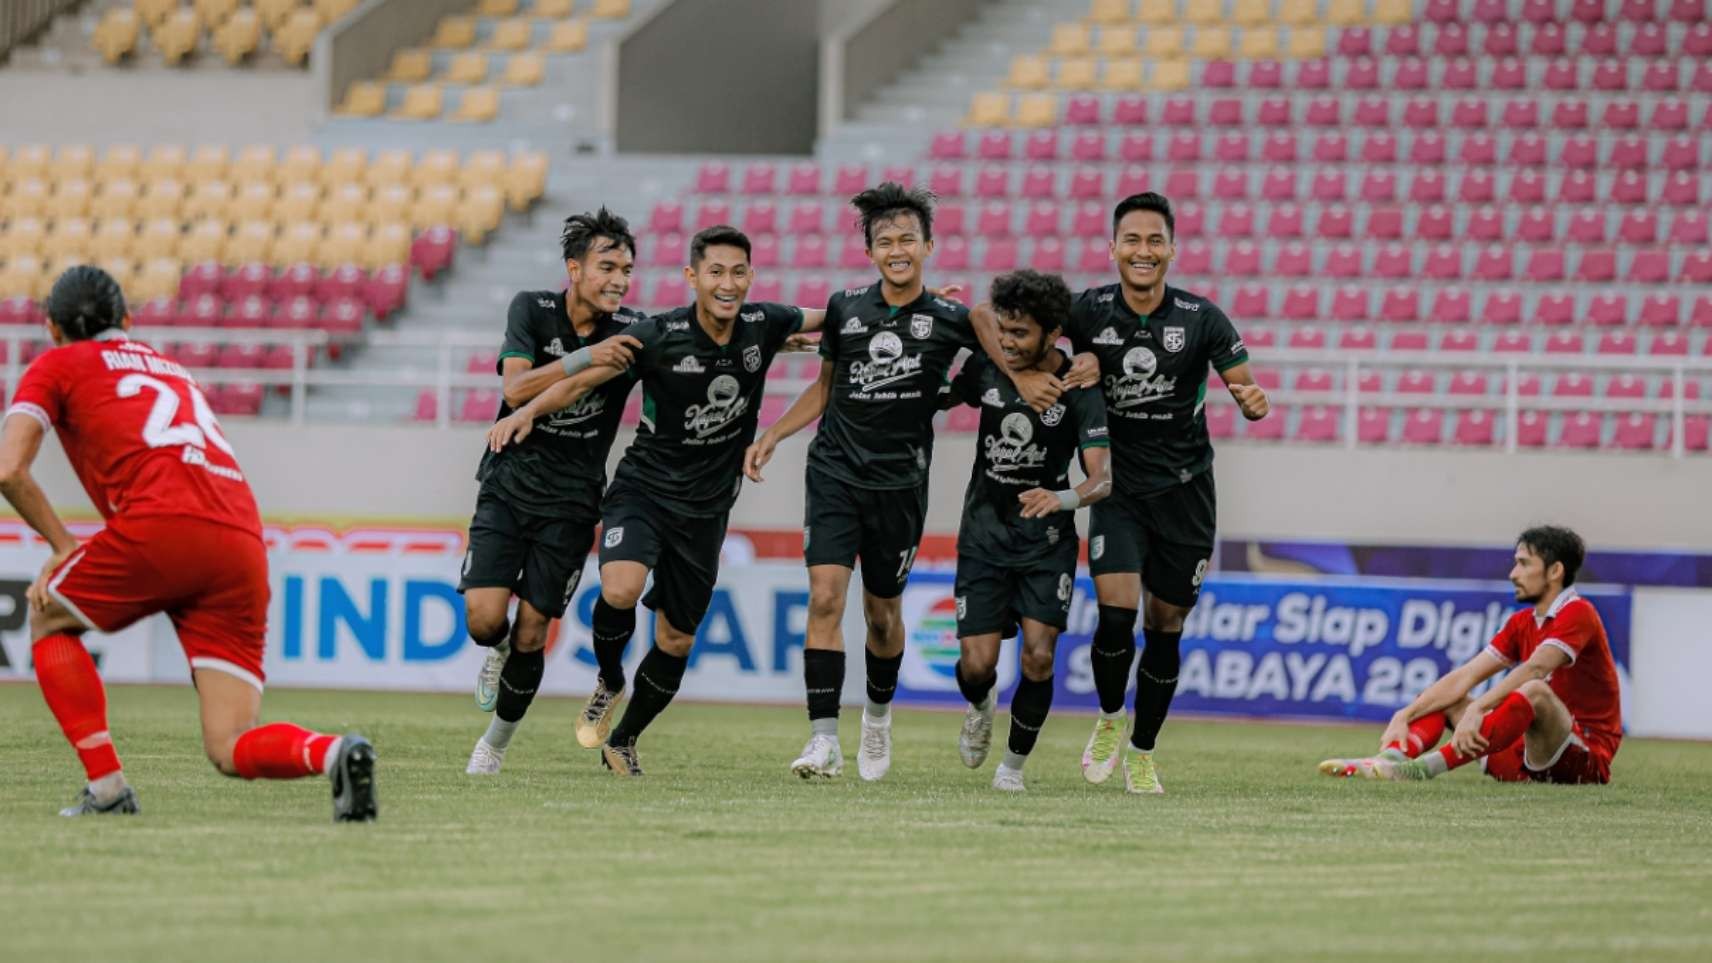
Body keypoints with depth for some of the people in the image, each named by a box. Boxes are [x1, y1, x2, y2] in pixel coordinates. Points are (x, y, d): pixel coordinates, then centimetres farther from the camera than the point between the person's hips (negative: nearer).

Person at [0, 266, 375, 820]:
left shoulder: (56, 366, 19)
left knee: (48, 618, 25)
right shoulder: (172, 370, 37)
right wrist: (77, 566, 31)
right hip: (243, 543, 5)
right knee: (230, 750, 4)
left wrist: (61, 545, 18)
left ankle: (106, 786, 11)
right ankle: (333, 754, -27)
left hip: (163, 525, -5)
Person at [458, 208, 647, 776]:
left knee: (531, 634, -2)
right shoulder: (533, 311, -7)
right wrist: (583, 359, -31)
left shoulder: (632, 331, -4)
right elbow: (517, 389, -19)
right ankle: (498, 652, 23)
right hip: (508, 487, 0)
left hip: (571, 501, 0)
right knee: (485, 619, -14)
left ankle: (496, 742, 19)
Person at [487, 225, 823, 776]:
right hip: (643, 488, -3)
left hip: (705, 509, 3)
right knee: (621, 590, -30)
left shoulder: (763, 327, -5)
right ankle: (608, 678, 1)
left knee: (676, 642, 8)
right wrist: (528, 411, -25)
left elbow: (828, 318, 15)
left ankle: (623, 742, 30)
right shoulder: (658, 337, -16)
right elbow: (584, 380, -10)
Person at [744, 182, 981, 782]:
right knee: (825, 597, -15)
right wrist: (772, 436, 11)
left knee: (883, 612, 11)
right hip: (835, 473, 1)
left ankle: (879, 713, 39)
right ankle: (824, 739, -18)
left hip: (900, 484, -1)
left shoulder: (949, 320, -3)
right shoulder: (844, 309, 4)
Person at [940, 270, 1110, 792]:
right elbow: (938, 398, 16)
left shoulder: (1079, 390, -14)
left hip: (1047, 539, -2)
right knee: (978, 663, -7)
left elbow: (1103, 475, -23)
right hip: (984, 533, 2)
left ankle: (1014, 763, 8)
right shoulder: (986, 367, -5)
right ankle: (980, 707, 32)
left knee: (1039, 655, -15)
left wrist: (1063, 498, -42)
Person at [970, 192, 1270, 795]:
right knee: (1116, 612, -17)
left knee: (1165, 627, 5)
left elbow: (1245, 390, -8)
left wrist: (1253, 403, -32)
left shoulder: (1201, 319, -9)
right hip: (1118, 490, -1)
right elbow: (987, 316, -5)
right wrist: (1023, 377, -20)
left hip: (1185, 491, 1)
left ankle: (1142, 753, 23)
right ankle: (1109, 719, 11)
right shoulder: (1089, 311, -9)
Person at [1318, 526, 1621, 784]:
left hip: (1587, 758, -8)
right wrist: (1405, 715, -7)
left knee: (1535, 692, -36)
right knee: (1446, 699, 6)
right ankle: (1389, 759, -25)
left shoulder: (1578, 613, -10)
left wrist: (1477, 709, -39)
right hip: (1529, 763, 8)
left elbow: (1534, 669, -27)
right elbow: (1465, 677, 6)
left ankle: (1425, 768, -48)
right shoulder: (1522, 623, 14)